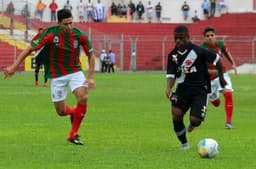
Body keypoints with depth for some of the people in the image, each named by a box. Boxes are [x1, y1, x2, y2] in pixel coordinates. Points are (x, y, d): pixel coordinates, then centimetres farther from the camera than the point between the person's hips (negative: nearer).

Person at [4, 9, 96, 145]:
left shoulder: (81, 36, -15)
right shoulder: (50, 34, -20)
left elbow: (91, 55, 0)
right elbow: (30, 49, -14)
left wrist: (90, 77, -7)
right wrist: (14, 67, -18)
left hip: (75, 71, 1)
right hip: (57, 75, -1)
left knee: (83, 98, -25)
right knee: (61, 111, 2)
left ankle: (73, 134, -10)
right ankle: (73, 112, 43)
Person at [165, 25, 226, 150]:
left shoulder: (198, 51, -16)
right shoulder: (173, 55, -1)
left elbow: (217, 59, -3)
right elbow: (171, 75, -1)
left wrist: (221, 77, 10)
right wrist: (168, 89, -22)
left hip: (200, 89, -4)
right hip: (183, 88, 4)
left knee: (195, 120, -16)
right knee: (176, 114, -18)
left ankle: (193, 123, 27)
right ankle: (184, 143, 6)